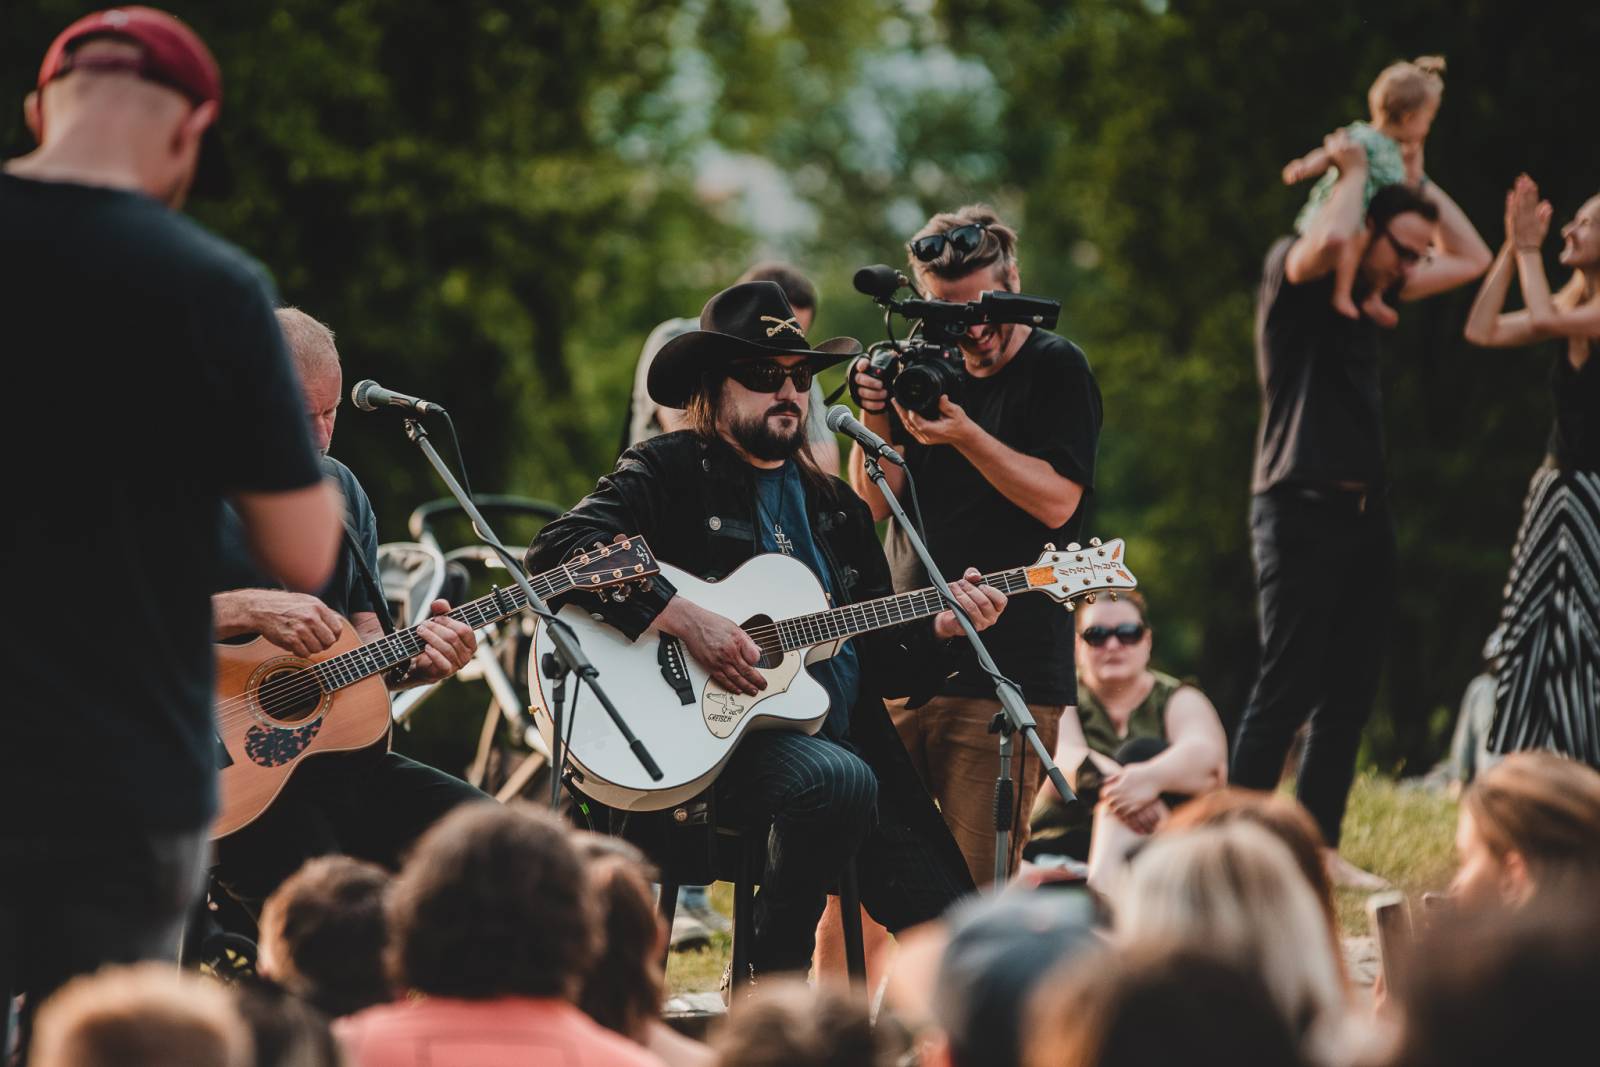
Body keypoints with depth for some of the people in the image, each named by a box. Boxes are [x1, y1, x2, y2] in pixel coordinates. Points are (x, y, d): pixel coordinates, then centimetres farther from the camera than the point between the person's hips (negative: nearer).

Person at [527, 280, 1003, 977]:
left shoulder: (835, 507, 23)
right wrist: (683, 618, -22)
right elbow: (558, 549, -14)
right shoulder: (669, 471, 4)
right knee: (840, 780, -36)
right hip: (712, 737, -6)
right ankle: (773, 989, -20)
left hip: (846, 738, 6)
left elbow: (883, 665, 23)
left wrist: (938, 630, 2)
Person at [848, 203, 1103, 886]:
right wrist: (876, 419, -7)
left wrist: (964, 435, -19)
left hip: (1005, 675, -5)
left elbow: (1056, 499, -9)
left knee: (976, 893, -9)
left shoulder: (1055, 369, 2)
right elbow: (874, 502, 11)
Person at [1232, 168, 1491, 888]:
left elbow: (1471, 259, 26)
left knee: (1350, 695, 8)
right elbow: (1330, 239, -30)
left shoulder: (1372, 291, 17)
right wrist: (1355, 171, -11)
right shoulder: (1292, 272, -6)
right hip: (1301, 510, -8)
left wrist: (1419, 182, 17)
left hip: (1365, 512, 8)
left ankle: (1320, 848, 13)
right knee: (1285, 692, -10)